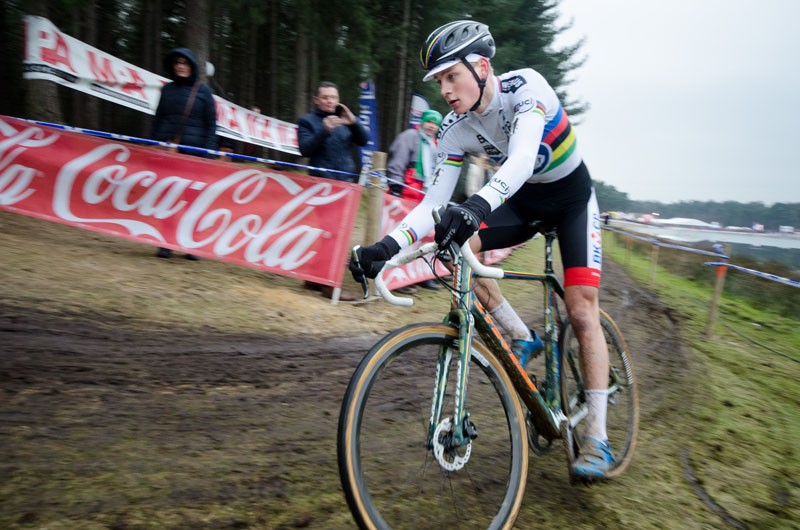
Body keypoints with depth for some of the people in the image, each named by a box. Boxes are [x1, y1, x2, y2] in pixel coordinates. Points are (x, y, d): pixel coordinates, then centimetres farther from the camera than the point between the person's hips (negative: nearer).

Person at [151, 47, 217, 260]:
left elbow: (211, 124, 4)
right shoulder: (167, 89, 13)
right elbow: (157, 120, 19)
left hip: (193, 152, -3)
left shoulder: (203, 90, 5)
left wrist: (208, 152, -4)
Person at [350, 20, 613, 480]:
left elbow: (522, 158, -45)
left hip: (572, 197, -4)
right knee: (456, 246, -22)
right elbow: (434, 203, -17)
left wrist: (477, 207, -63)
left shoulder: (525, 86, -28)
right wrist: (388, 246, -33)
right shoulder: (456, 129, -14)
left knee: (582, 312, -14)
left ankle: (597, 439, -5)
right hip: (523, 200, 4)